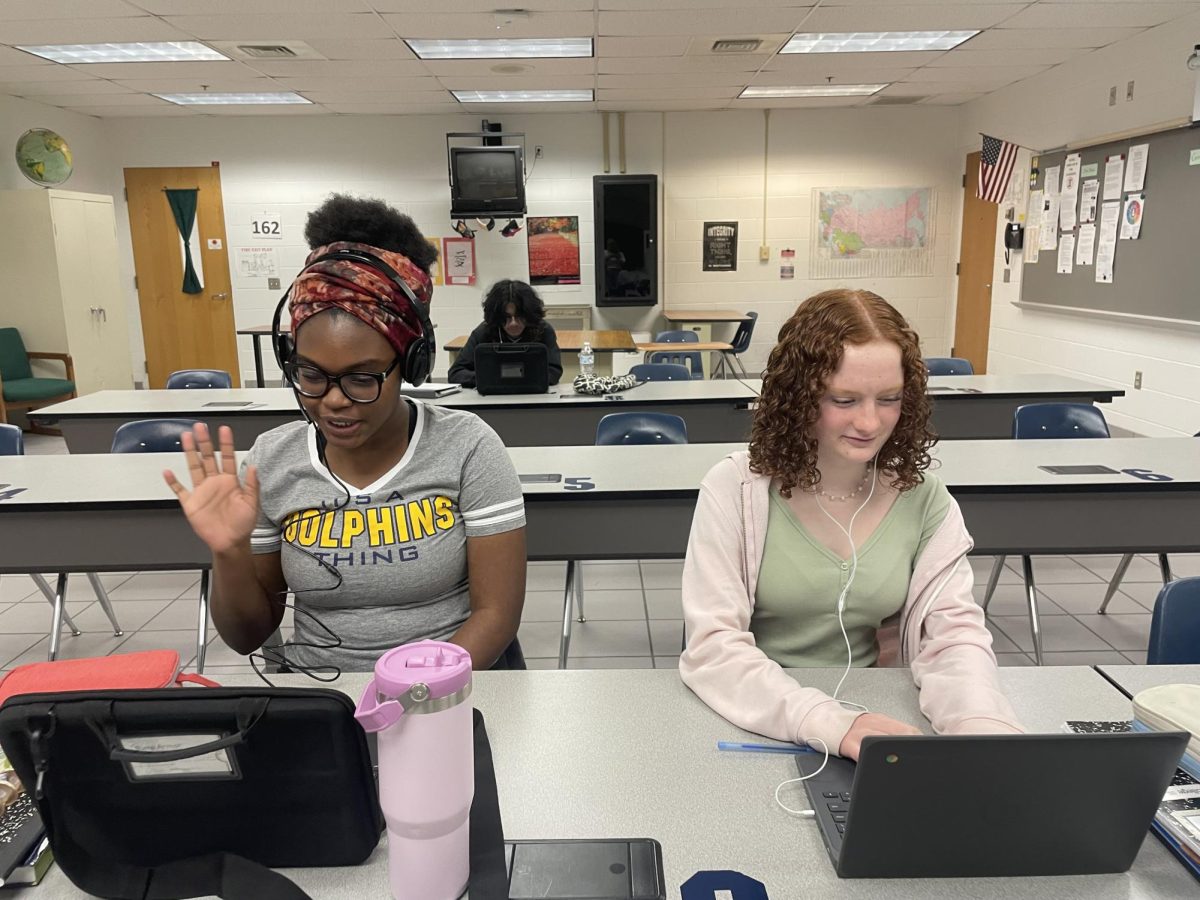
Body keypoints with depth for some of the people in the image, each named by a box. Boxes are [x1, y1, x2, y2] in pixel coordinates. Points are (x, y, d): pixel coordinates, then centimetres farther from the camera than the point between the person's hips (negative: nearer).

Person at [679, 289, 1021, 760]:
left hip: (876, 716, 3)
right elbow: (712, 645, -18)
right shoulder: (735, 488, -12)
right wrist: (831, 724, -32)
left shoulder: (925, 497, -2)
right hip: (758, 726, -2)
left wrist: (983, 722, -27)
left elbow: (954, 633, -6)